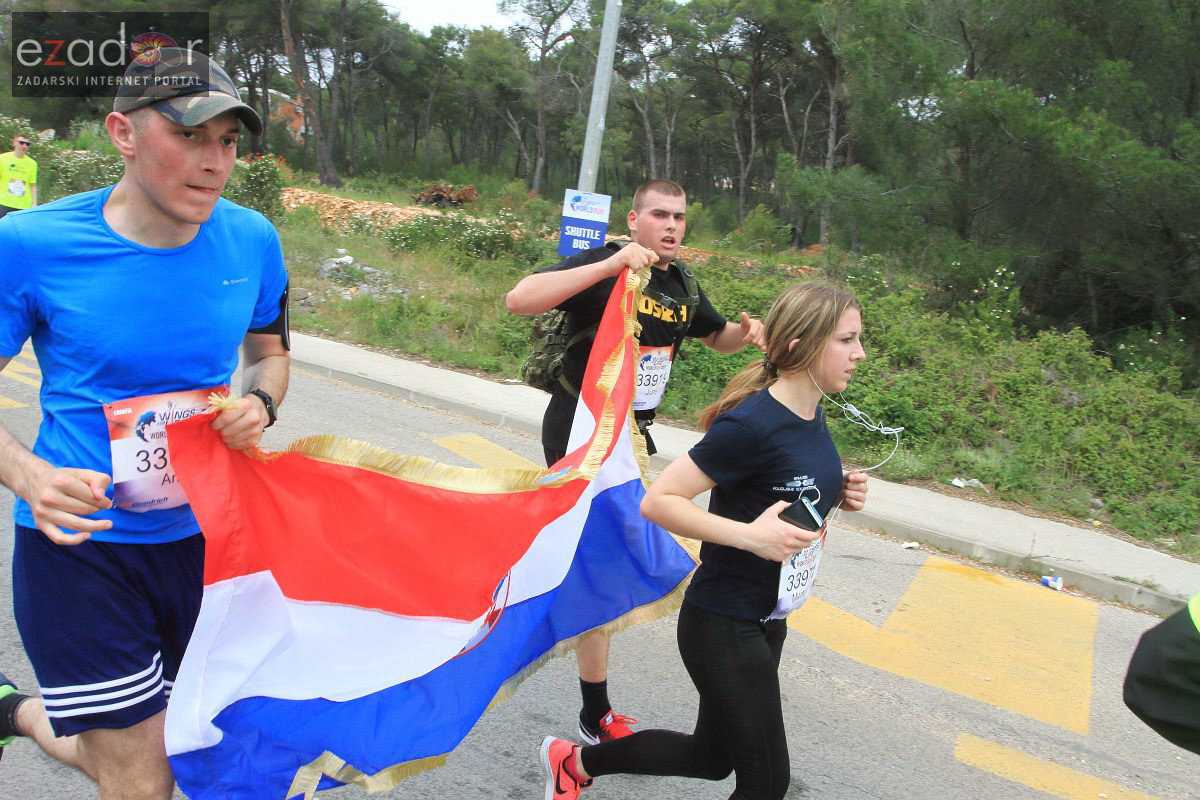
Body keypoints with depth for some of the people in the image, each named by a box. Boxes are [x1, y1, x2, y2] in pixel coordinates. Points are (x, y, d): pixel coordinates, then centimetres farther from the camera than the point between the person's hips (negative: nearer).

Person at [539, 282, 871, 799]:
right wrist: (749, 535, -32)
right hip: (722, 626, -9)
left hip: (767, 621, 9)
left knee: (712, 757, 22)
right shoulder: (751, 424, -25)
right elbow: (657, 501, -25)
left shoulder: (812, 415, 2)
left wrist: (838, 495, -2)